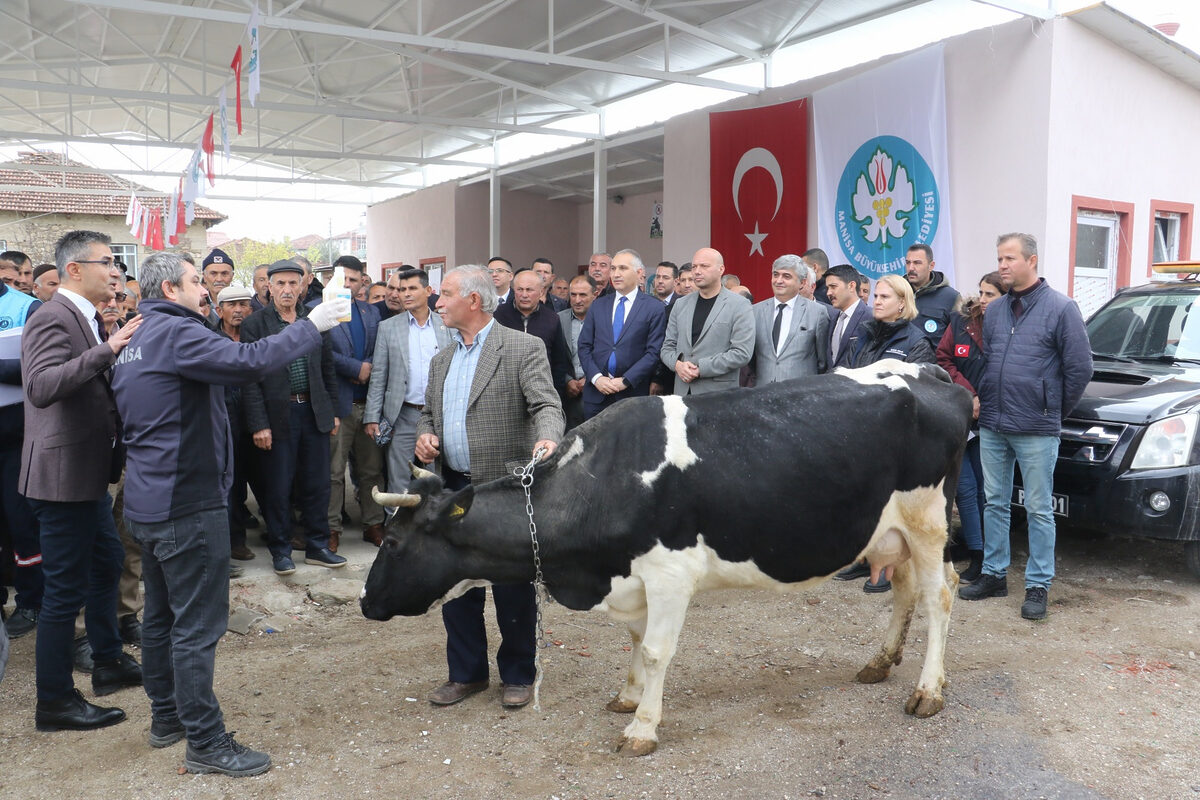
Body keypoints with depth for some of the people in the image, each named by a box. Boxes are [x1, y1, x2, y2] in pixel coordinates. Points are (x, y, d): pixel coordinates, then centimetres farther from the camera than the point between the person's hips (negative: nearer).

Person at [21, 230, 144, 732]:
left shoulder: (85, 318, 12)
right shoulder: (53, 319, -18)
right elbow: (41, 386, -34)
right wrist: (108, 349, -38)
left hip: (88, 471, 10)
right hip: (63, 474, -10)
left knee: (106, 562, 21)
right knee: (66, 587, 0)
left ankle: (109, 662, 38)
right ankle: (54, 701, 14)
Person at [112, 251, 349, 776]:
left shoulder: (134, 342, 14)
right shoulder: (176, 333, -17)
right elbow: (249, 361, -30)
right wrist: (311, 324, -21)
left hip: (149, 503, 10)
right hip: (188, 504, -10)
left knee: (161, 615, 19)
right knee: (197, 626, -3)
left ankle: (167, 716, 32)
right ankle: (205, 743, 5)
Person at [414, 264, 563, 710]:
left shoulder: (523, 349, -8)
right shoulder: (442, 360, 15)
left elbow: (546, 405, -18)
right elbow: (428, 412, 22)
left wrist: (547, 439, -38)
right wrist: (424, 435, 0)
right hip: (454, 490, 7)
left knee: (512, 588, 6)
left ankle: (518, 675, 25)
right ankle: (466, 673, 30)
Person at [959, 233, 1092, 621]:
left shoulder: (1060, 308, -7)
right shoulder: (994, 310, 9)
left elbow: (1080, 367, -6)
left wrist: (1055, 410, 1)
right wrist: (984, 401, 10)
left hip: (1036, 430, -5)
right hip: (992, 426, 6)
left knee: (1039, 509, 4)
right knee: (995, 503, 13)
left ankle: (1038, 585, 13)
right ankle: (994, 574, 24)